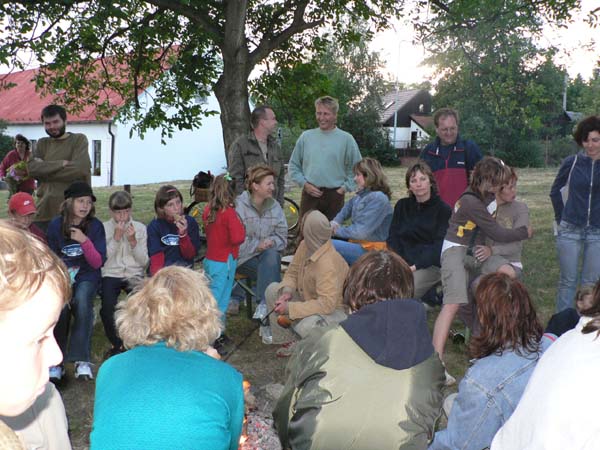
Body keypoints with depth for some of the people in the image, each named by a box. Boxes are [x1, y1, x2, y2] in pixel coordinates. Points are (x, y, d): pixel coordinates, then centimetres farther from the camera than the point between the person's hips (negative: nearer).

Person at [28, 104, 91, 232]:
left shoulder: (79, 139, 4)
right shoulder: (42, 144, 17)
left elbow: (80, 169, -12)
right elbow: (31, 168, 1)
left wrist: (45, 169, -4)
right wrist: (61, 164, -10)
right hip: (44, 211, 4)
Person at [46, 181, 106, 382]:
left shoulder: (95, 226, -1)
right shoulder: (56, 225, 2)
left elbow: (98, 263, -4)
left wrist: (85, 241, -19)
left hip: (86, 275, -1)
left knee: (82, 300, -33)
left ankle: (82, 359, -30)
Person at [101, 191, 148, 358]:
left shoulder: (140, 228, 7)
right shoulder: (103, 228, 4)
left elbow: (143, 261, 3)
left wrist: (133, 241, -11)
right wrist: (116, 237, -13)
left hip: (134, 275, 1)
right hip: (111, 274, -1)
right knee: (108, 307, -27)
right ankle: (116, 344, -2)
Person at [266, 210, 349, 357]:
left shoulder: (327, 263, -32)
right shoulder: (305, 246, -8)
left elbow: (327, 304, -35)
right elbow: (292, 272, 7)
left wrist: (290, 308, -31)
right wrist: (287, 291, -17)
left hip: (335, 310, -8)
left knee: (307, 326, -37)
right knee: (273, 290, 0)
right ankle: (288, 340, 3)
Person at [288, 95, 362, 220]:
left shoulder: (346, 139, 1)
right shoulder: (306, 136, 5)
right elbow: (293, 165, 10)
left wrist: (345, 188, -3)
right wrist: (304, 183, -1)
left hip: (335, 196, -1)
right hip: (310, 194, 1)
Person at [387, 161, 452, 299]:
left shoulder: (443, 210, 3)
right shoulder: (402, 206, 17)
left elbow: (439, 246, -7)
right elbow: (393, 238, 10)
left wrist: (415, 266, -19)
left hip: (430, 265, -4)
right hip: (402, 262, 5)